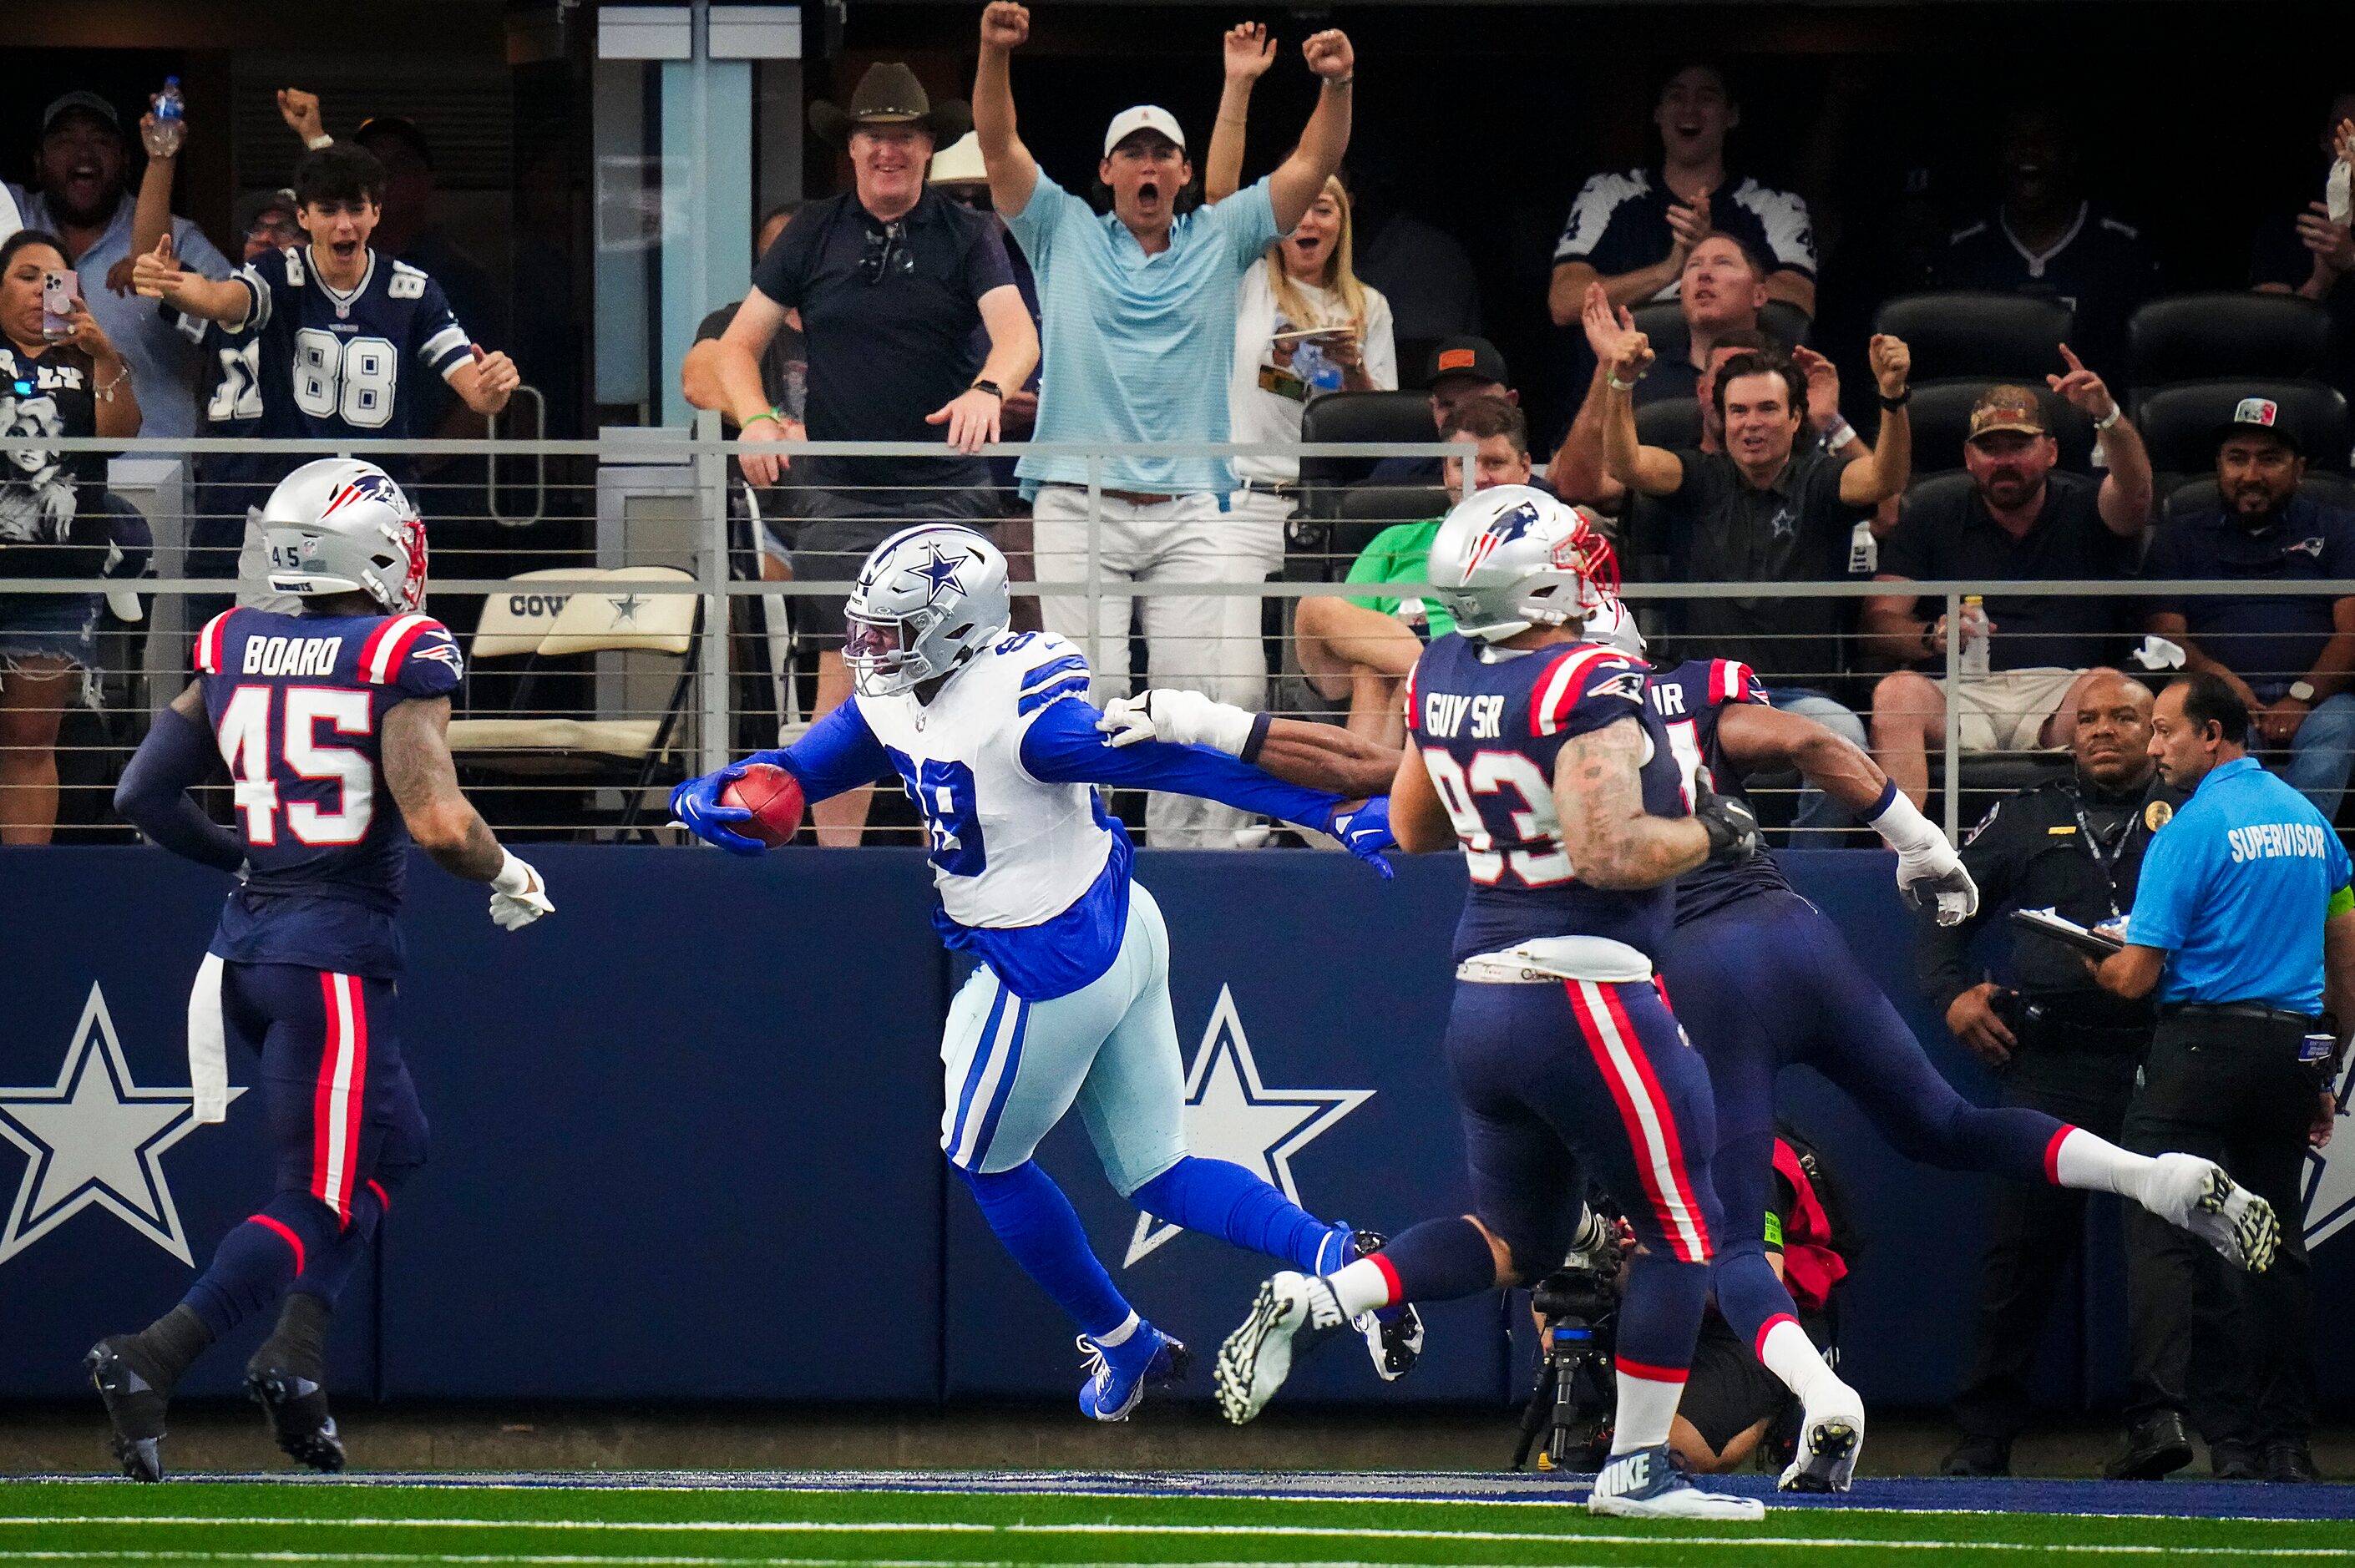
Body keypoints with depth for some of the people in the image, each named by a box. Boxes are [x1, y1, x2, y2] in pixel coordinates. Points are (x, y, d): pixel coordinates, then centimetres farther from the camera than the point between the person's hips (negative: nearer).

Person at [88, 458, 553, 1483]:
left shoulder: (231, 653, 7)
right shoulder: (401, 659, -11)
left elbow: (143, 796, 9)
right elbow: (436, 821, -20)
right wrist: (508, 881, 0)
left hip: (246, 948, 7)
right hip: (341, 953, -7)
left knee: (394, 1147, 23)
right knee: (320, 1204, -1)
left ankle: (297, 1351, 9)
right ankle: (152, 1359, -16)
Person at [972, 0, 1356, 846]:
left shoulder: (1220, 241, 14)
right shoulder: (1065, 235, 12)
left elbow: (1313, 165, 7)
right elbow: (999, 144, 2)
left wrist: (1337, 84, -12)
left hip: (1190, 513, 1)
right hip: (1079, 510, -1)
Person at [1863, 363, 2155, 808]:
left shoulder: (2083, 510, 17)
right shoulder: (1928, 521, 21)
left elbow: (2133, 491, -8)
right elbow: (1879, 623, 11)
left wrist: (2107, 416, -28)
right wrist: (1932, 636, -12)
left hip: (2057, 696, -1)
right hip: (1961, 695, 1)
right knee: (1896, 692, -31)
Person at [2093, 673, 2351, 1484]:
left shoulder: (2193, 829, -9)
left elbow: (2136, 977, -10)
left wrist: (2092, 962, 12)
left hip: (2206, 1038, -7)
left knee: (2157, 1228, -8)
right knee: (2275, 1240, 10)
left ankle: (2157, 1412, -22)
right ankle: (2283, 1438, 8)